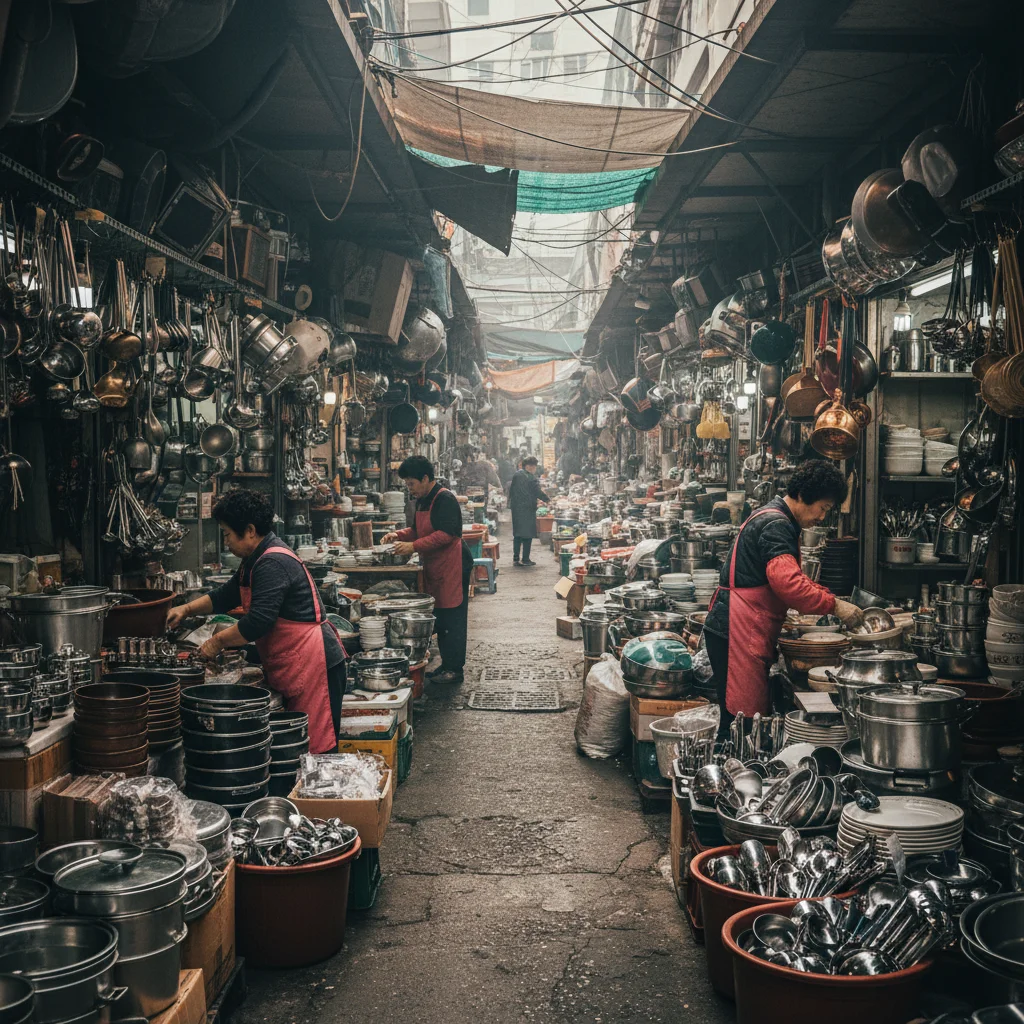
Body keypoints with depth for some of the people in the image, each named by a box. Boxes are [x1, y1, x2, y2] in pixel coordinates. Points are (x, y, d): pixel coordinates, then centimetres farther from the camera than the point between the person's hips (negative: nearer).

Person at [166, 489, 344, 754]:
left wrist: (218, 641, -11)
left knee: (317, 749, -8)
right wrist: (187, 609, 15)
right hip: (292, 670, 11)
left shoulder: (273, 564, -18)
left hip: (315, 666, -11)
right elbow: (226, 596, 28)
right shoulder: (256, 560, 17)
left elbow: (259, 621, -24)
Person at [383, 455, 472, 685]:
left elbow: (446, 534, -25)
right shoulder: (423, 500, 15)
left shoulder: (444, 499, -16)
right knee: (440, 617, 13)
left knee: (452, 619, -6)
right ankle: (447, 664, 22)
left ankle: (455, 669, 0)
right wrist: (398, 535, 6)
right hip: (435, 568, 10)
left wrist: (414, 546, -25)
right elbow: (419, 530, 24)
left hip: (452, 567, -10)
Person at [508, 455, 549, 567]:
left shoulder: (516, 475, 6)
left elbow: (511, 489, 11)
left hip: (516, 508, 6)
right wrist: (547, 500, 3)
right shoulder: (532, 478, -13)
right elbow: (538, 493, -13)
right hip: (528, 508, -6)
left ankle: (515, 558, 9)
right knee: (528, 534, 1)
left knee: (517, 534, 11)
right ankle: (525, 559, 1)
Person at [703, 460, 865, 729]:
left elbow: (794, 579, 28)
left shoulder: (778, 521, 20)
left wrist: (832, 599, 14)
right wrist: (834, 606, -21)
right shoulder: (775, 525, -14)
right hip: (738, 630, -11)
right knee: (743, 713, -9)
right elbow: (787, 583, -28)